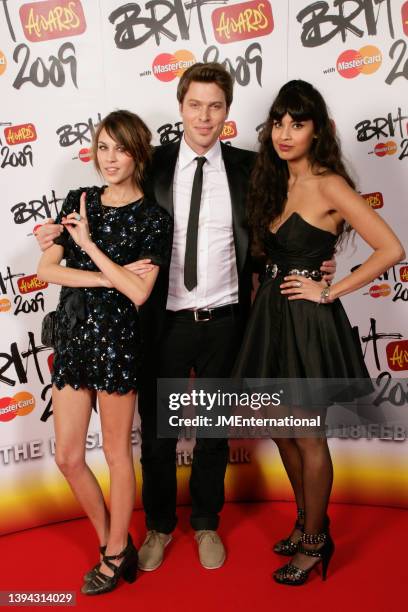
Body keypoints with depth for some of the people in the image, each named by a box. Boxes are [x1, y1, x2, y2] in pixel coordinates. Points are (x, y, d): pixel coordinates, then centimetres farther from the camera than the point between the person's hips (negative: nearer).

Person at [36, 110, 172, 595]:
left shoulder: (153, 218, -6)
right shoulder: (78, 202, 7)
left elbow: (138, 292, -16)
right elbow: (46, 269, -2)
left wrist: (89, 244, -14)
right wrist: (109, 278, -12)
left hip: (117, 341, -5)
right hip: (72, 337, 5)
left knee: (117, 452, 8)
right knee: (67, 458, 9)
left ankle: (115, 556, 28)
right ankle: (113, 545, 31)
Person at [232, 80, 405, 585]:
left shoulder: (328, 185, -14)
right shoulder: (274, 183, 8)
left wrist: (329, 291, -15)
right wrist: (265, 284, 5)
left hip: (307, 319, -7)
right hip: (271, 313, 8)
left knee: (308, 438, 6)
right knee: (281, 430, 17)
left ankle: (315, 543, 26)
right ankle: (307, 521, 38)